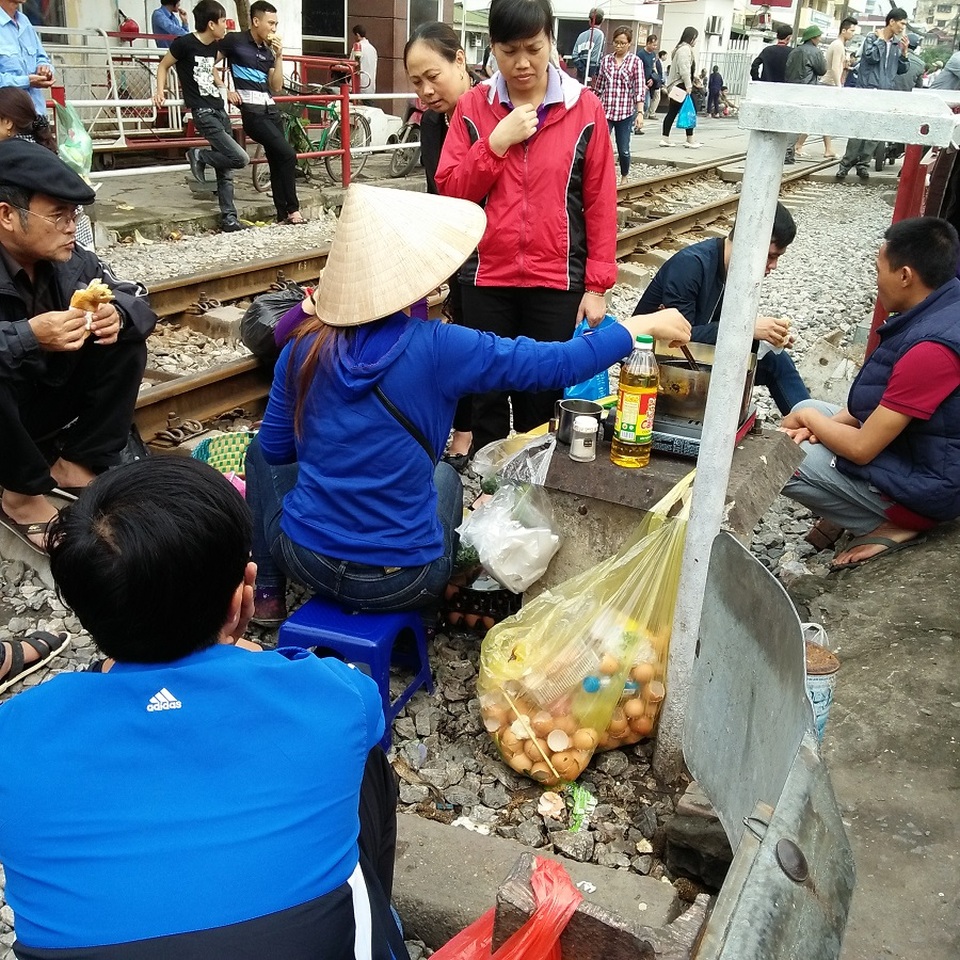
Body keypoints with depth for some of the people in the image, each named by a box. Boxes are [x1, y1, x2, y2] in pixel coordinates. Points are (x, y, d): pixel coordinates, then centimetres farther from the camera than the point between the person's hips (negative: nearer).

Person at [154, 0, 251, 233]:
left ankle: (229, 219, 11)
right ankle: (199, 156, 3)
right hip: (203, 113, -7)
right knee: (240, 158, -19)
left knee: (226, 171, 6)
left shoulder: (214, 46, 10)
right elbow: (164, 66, 3)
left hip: (219, 110, 8)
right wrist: (160, 91, -9)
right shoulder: (184, 43, -10)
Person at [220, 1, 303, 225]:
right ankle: (292, 210, -7)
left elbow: (276, 87, 10)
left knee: (277, 161, 4)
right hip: (251, 109, -7)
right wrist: (225, 90, -5)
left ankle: (283, 214, 9)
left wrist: (278, 56, 3)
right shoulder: (235, 41, -2)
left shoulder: (267, 50, 17)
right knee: (287, 155, -16)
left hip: (270, 108, 7)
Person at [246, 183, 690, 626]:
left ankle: (267, 593, 34)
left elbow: (275, 448, 4)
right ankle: (423, 610, 40)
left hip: (304, 557, 1)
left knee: (261, 450, 30)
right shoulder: (436, 348, -17)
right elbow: (558, 365, -13)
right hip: (399, 581, -1)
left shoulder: (305, 348, -8)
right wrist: (645, 324, 0)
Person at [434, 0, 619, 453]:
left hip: (556, 280, -1)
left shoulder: (584, 108, -1)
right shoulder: (473, 106, 2)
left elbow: (600, 202, 0)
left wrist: (597, 284, -3)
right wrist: (497, 142, -15)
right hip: (486, 277, 1)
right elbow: (450, 191, -2)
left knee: (541, 393, 6)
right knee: (487, 390, 10)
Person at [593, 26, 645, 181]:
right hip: (605, 111, 1)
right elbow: (599, 86, 13)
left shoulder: (635, 61, 0)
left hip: (625, 112, -1)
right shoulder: (606, 60, 7)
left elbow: (640, 88, -5)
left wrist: (640, 112, -14)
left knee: (623, 150, 7)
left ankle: (624, 178, 30)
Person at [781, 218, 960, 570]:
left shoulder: (931, 348, -32)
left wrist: (809, 418, -8)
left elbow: (860, 449, -26)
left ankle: (891, 527, -2)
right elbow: (884, 398, 9)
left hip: (926, 487, -10)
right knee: (807, 410, 15)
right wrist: (826, 424, -4)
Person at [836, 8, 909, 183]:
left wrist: (903, 52, 2)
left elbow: (902, 70, 16)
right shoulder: (872, 38, 0)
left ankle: (862, 163, 9)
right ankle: (846, 163, -2)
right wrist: (881, 39, -7)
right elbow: (872, 57, -18)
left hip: (886, 93, 5)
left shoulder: (897, 43, 14)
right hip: (868, 89, -5)